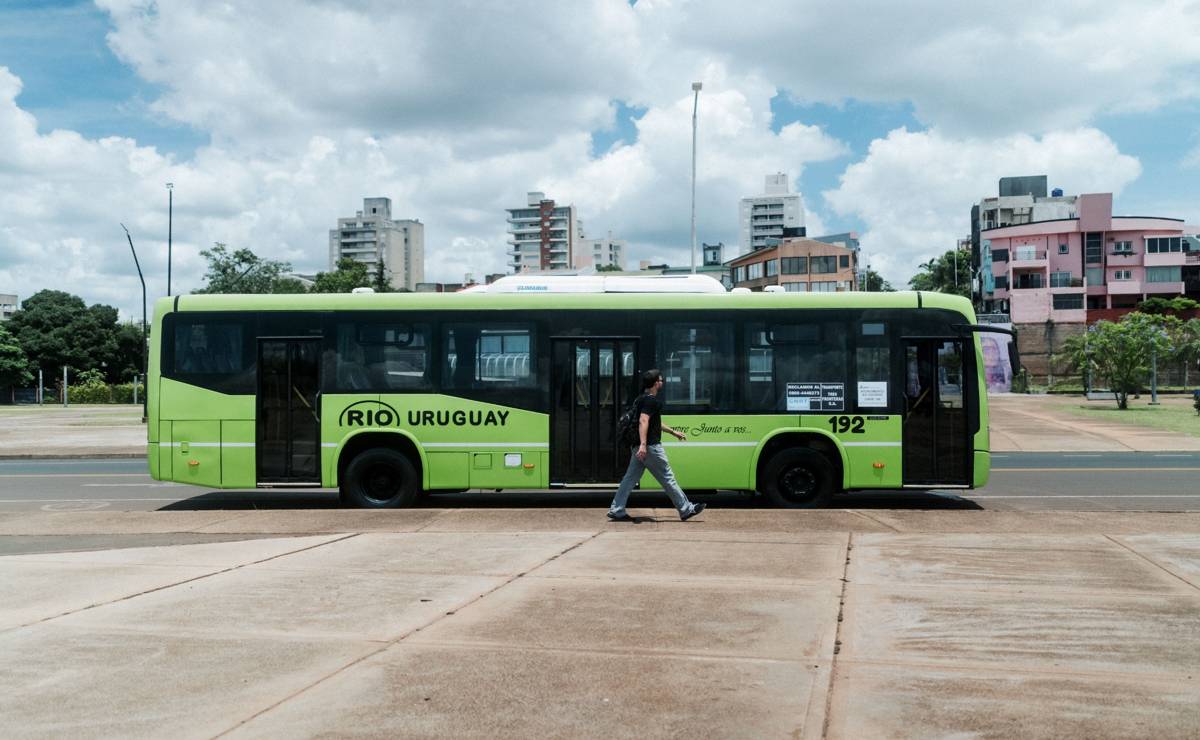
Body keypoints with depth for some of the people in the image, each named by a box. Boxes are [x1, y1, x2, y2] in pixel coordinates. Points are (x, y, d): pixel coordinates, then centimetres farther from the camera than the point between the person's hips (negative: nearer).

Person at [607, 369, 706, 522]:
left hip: (640, 447, 10)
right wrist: (643, 444, -38)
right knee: (667, 478, -1)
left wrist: (673, 432, 37)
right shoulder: (651, 400, -14)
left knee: (630, 478, 8)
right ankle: (686, 509, 7)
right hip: (651, 446, -10)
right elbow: (643, 421, -28)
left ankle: (616, 510, 5)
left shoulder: (643, 399, 19)